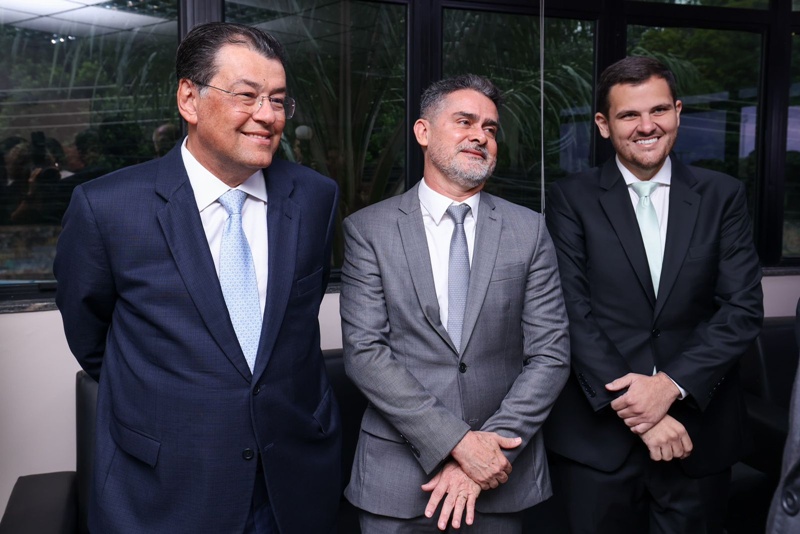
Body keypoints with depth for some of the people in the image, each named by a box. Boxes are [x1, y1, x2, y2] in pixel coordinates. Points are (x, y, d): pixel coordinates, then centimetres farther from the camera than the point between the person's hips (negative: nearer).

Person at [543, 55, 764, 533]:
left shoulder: (722, 196, 4)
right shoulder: (571, 199, -1)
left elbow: (744, 308, -2)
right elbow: (573, 312, -8)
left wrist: (671, 384, -14)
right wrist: (633, 406, -14)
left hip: (698, 431, 2)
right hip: (597, 433, -1)